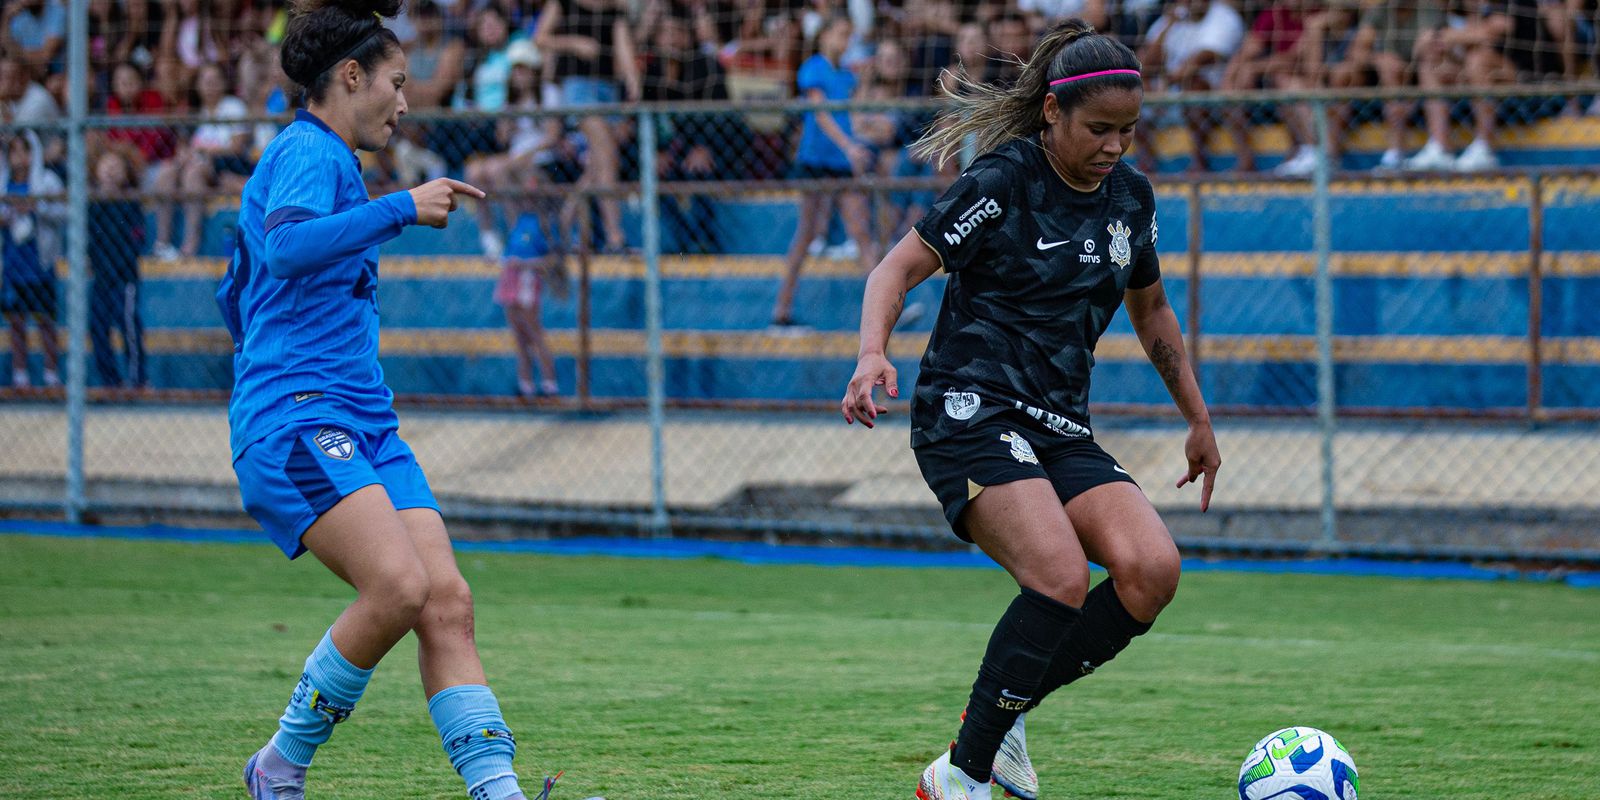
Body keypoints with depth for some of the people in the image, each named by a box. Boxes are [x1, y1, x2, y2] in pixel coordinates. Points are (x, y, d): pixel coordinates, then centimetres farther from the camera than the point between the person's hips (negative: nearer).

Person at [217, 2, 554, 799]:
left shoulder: (318, 157, 25)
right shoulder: (308, 152, -5)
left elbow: (234, 293, 34)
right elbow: (285, 248, -27)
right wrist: (402, 208, -22)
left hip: (365, 423, 10)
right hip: (297, 417, -10)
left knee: (447, 601, -7)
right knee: (397, 586, -24)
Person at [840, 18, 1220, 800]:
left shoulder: (1130, 195, 11)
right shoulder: (1003, 180, -9)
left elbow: (1150, 309, 27)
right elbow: (897, 268, -10)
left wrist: (1199, 420, 30)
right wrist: (873, 354, -29)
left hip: (1061, 432, 7)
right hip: (969, 414, -7)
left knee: (1152, 569, -18)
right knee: (1062, 578, -28)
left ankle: (1000, 717, 0)